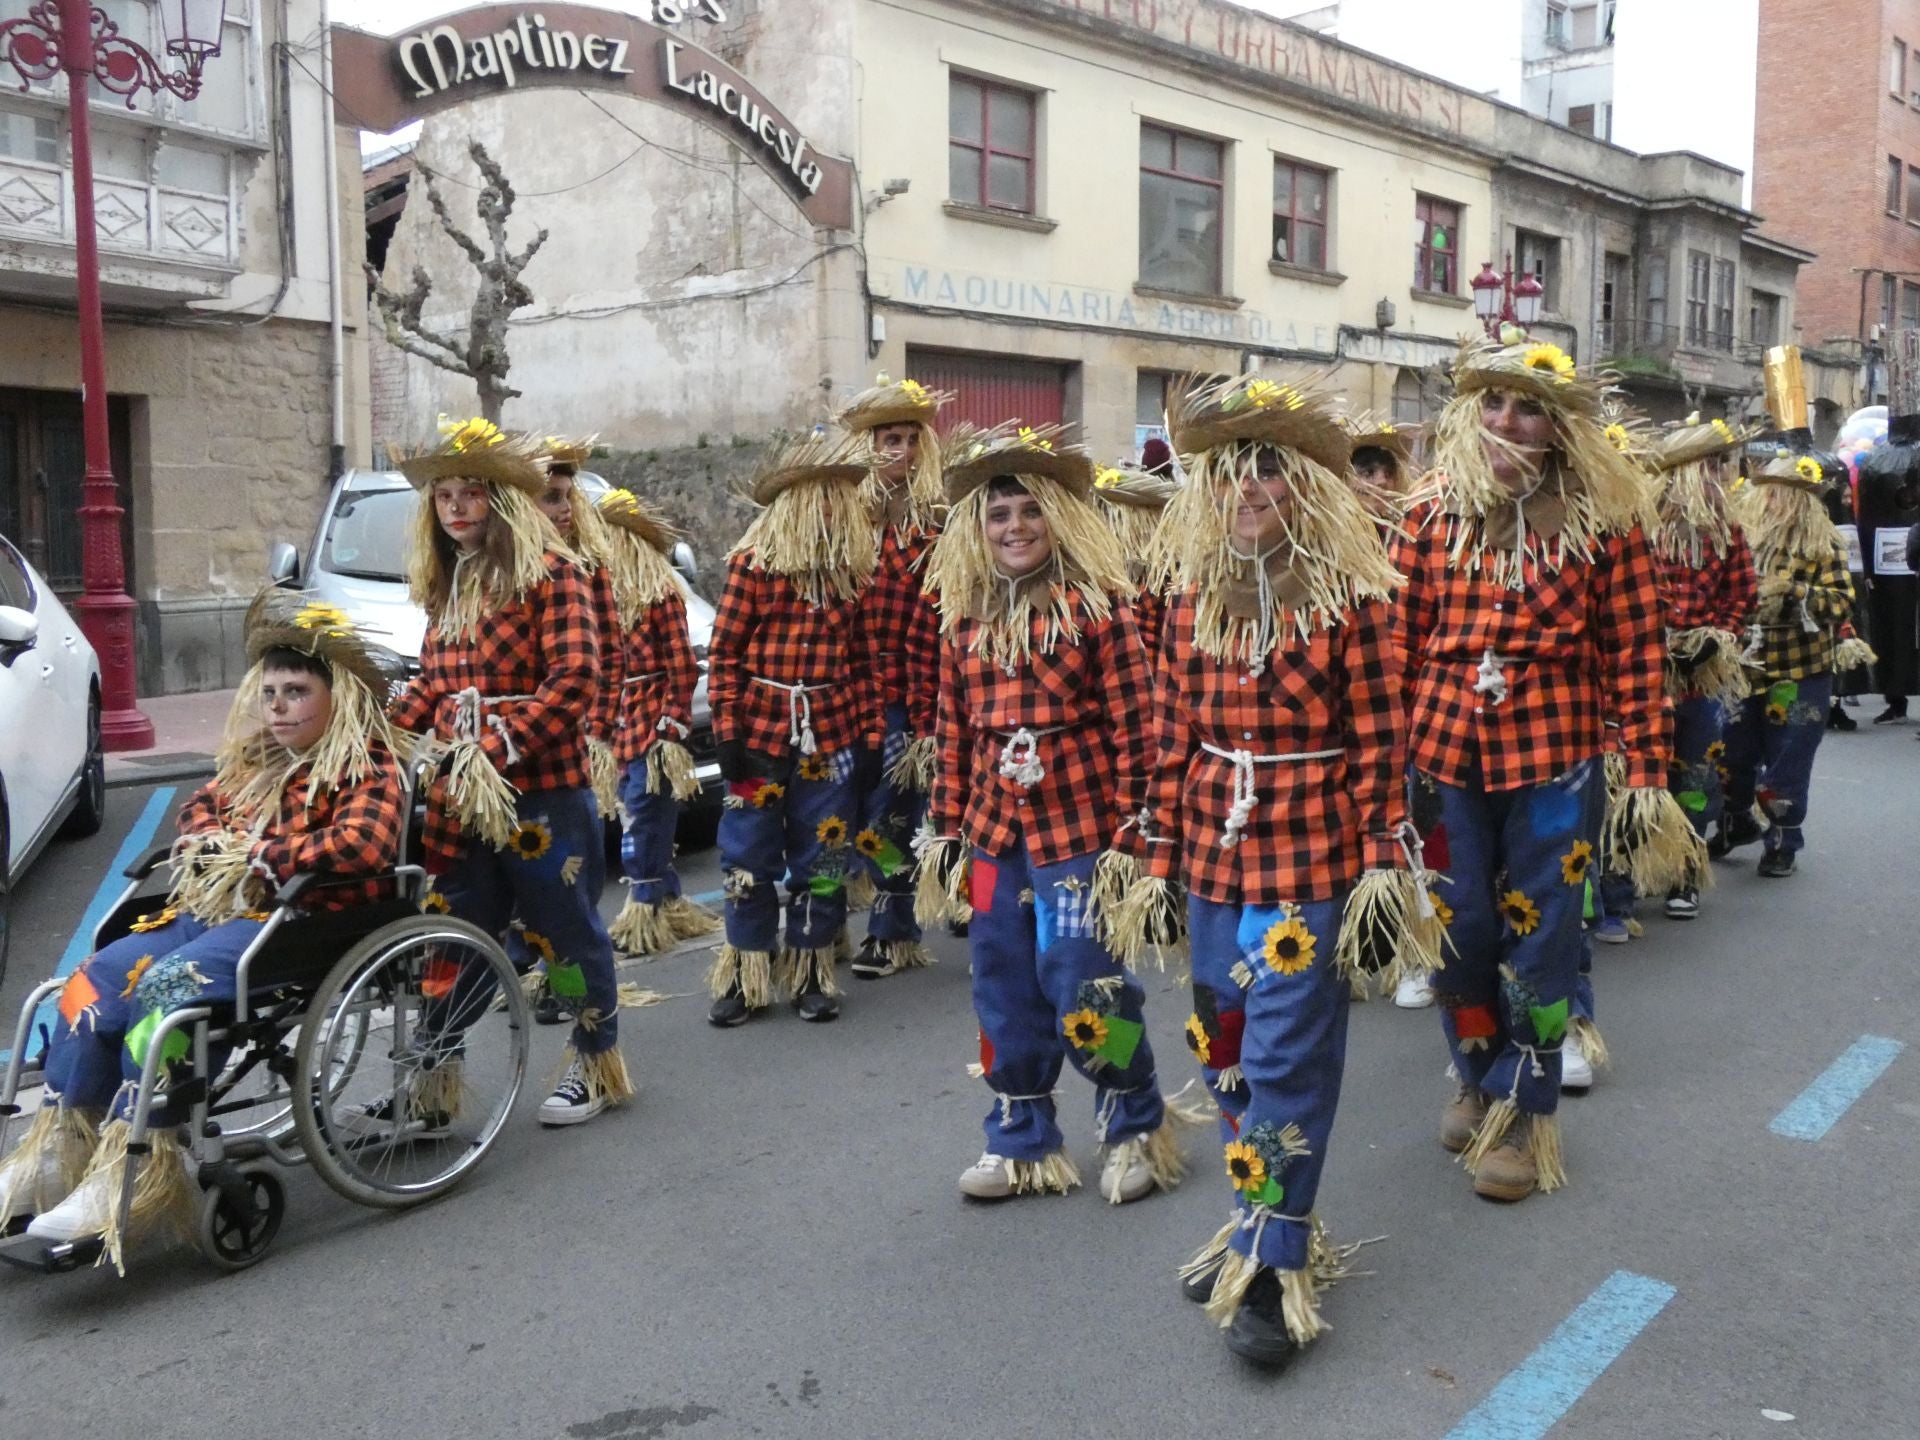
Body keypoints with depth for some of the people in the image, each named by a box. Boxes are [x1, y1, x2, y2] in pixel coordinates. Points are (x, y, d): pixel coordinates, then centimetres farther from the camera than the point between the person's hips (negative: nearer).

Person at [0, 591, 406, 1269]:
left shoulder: (367, 766, -4)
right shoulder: (256, 761, 23)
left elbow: (363, 846, -20)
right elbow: (200, 808, 31)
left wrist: (260, 855, -15)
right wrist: (210, 844, 6)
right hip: (219, 907, 9)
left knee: (168, 986, -29)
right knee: (97, 978, -11)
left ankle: (135, 1171, -28)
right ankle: (58, 1149, -11)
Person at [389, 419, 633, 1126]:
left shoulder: (551, 572, -9)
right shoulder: (446, 585, 14)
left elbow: (574, 678, -18)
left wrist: (499, 750, -24)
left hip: (541, 788, -6)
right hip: (456, 792, 6)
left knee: (564, 928, 7)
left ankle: (594, 1064, 24)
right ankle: (434, 1073, 24)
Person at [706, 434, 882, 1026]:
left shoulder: (851, 568, 6)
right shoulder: (752, 562, -5)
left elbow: (861, 659, 9)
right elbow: (723, 653, -5)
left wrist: (872, 736, 6)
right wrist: (727, 731, -10)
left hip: (830, 737, 3)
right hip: (761, 733, -3)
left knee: (821, 859, 9)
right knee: (749, 858, 5)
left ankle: (811, 973, 22)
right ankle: (747, 976, 19)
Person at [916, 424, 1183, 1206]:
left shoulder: (1097, 606, -7)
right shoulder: (965, 618, 8)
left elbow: (1131, 724, -8)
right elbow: (953, 732, 12)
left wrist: (1131, 825, -11)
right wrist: (944, 825, 11)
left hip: (1077, 825, -5)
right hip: (993, 828, 5)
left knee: (1084, 987, -2)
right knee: (1005, 988, 11)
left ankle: (1137, 1127, 22)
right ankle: (1020, 1140, 28)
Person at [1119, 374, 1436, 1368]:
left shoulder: (1347, 595, -7)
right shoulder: (1192, 594, 6)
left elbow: (1378, 740, -6)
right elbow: (1173, 738, 8)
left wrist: (1382, 860, -9)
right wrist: (1161, 857, 8)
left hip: (1312, 862, -5)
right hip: (1212, 861, 5)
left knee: (1285, 1062, -2)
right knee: (1224, 1052, 14)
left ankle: (1274, 1264, 10)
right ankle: (1264, 1223, 32)